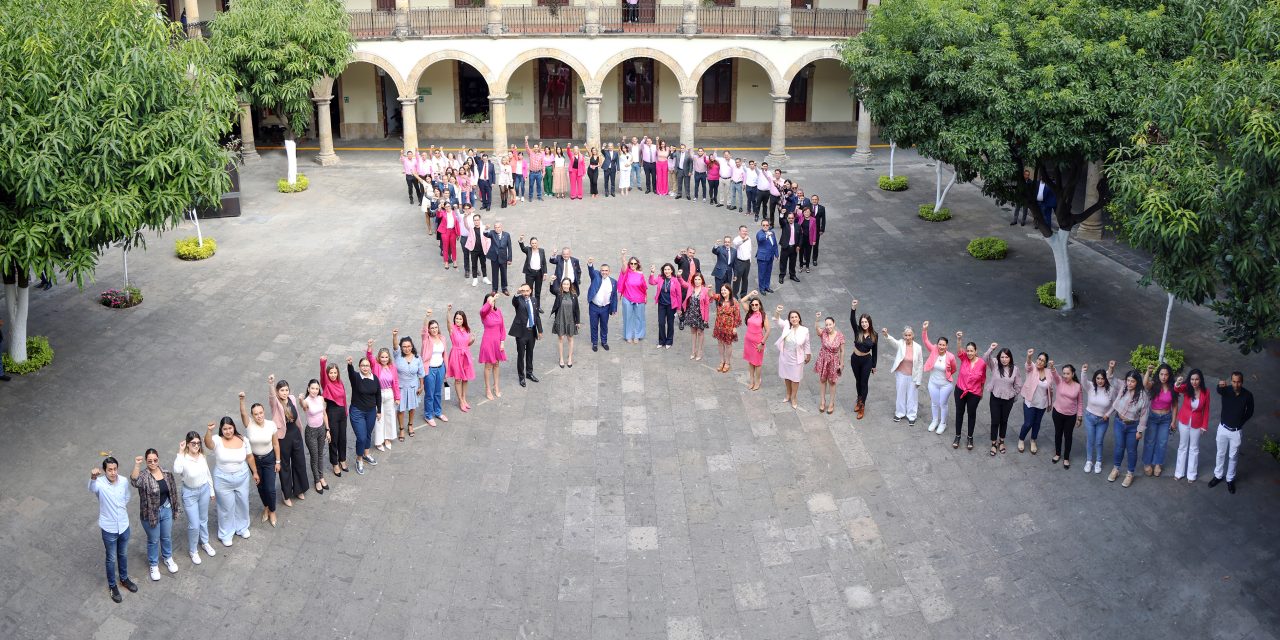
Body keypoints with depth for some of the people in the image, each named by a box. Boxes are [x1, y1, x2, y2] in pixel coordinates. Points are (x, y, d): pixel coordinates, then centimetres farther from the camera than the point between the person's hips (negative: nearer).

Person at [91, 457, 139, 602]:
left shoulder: (123, 481, -10)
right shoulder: (100, 483, -24)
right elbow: (91, 489, -50)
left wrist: (120, 507, 5)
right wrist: (93, 478, -70)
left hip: (124, 526, 4)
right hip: (109, 529, -4)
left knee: (123, 555, 25)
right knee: (111, 559, 15)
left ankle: (124, 579, 47)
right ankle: (112, 586, 36)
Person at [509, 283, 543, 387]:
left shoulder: (533, 300, 6)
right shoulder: (518, 300, -9)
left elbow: (537, 316, 11)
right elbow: (513, 302, -35)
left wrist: (540, 330, 9)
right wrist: (517, 293, -55)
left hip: (532, 331, 5)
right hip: (521, 331, -5)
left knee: (530, 353, 18)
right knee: (521, 354, 4)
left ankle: (529, 373, 34)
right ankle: (521, 376, 16)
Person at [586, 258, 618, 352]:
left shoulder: (613, 282, -1)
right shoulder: (596, 276, -4)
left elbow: (614, 296, 2)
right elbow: (591, 271, -26)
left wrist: (614, 309, 1)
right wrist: (590, 264, -49)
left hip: (605, 308, 1)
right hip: (594, 307, -1)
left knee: (604, 326, 15)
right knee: (594, 326, 9)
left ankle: (604, 341, 32)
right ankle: (594, 343, 24)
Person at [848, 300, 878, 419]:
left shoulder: (874, 335, -10)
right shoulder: (857, 331, -12)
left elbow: (875, 351, -1)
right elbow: (852, 321, -31)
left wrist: (874, 365, 3)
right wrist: (853, 309, -49)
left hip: (867, 361, -2)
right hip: (855, 359, 2)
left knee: (864, 382, 2)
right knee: (858, 381, 18)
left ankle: (862, 406, 11)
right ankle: (859, 400, 38)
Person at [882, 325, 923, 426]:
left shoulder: (918, 347, -13)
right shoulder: (900, 344, -13)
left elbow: (920, 364, -7)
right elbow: (892, 341, -36)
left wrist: (918, 380, -5)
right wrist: (886, 335, -59)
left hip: (912, 377, -1)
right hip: (901, 375, 1)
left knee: (912, 396, 12)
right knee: (901, 394, 17)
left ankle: (911, 416, 30)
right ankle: (900, 413, 37)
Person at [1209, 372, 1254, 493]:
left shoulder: (1248, 395, -14)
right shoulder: (1226, 390, -16)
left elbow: (1250, 411, 3)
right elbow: (1219, 390, -43)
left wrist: (1241, 422, 0)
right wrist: (1220, 385, -66)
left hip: (1236, 431, 0)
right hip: (1223, 428, 0)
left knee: (1233, 456, 14)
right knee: (1221, 454, 17)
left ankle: (1230, 479, 32)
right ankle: (1218, 476, 35)